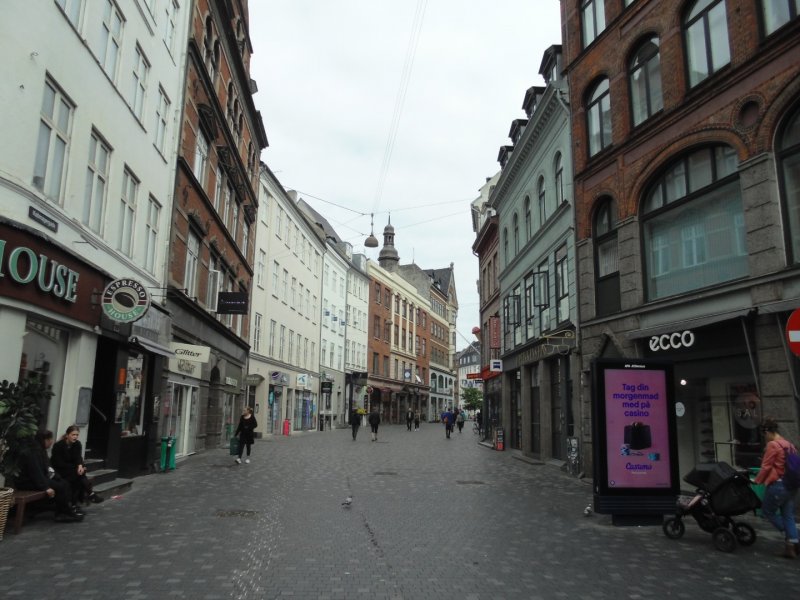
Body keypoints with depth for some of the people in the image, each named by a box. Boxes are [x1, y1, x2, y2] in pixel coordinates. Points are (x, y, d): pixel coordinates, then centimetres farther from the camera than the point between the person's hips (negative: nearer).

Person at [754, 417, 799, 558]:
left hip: (777, 484, -7)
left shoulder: (772, 445, -12)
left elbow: (766, 467, -10)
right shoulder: (788, 444, 10)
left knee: (767, 511, 8)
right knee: (788, 515, 10)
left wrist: (757, 481, 2)